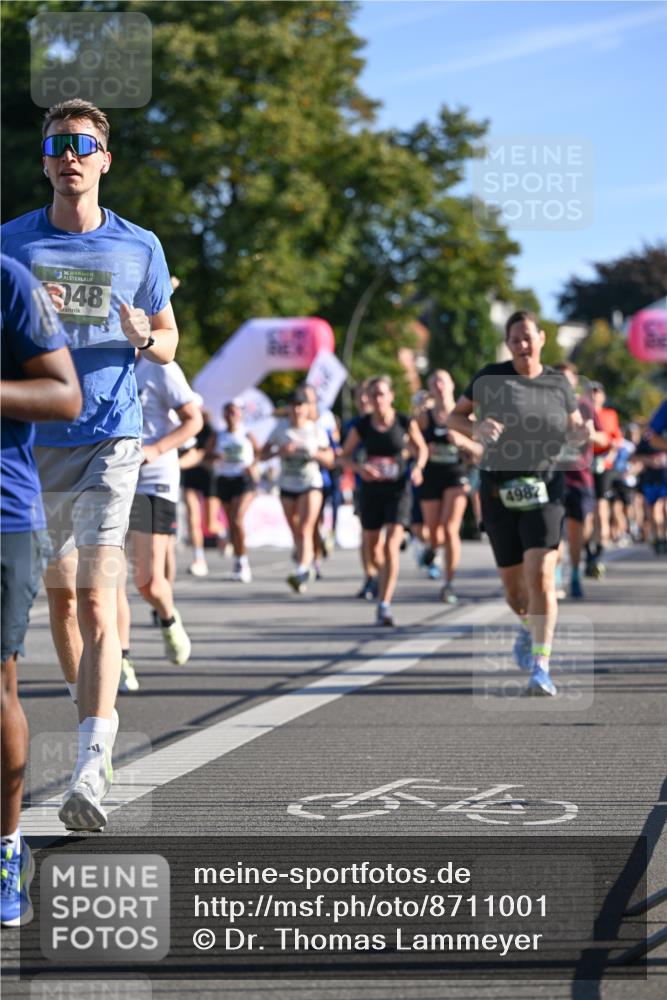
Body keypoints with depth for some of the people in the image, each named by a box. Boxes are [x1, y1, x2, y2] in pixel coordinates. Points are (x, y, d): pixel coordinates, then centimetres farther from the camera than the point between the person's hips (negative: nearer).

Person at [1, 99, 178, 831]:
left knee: (96, 599, -14)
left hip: (110, 439, -2)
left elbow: (168, 342, 13)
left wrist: (143, 337, -11)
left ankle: (91, 768, -22)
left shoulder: (139, 247, 4)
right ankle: (86, 706, 35)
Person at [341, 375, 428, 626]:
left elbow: (422, 448, 10)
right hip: (371, 490, 3)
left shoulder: (406, 423, -6)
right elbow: (345, 455, 6)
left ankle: (384, 605, -18)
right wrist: (359, 467, -14)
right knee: (373, 546, 14)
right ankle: (385, 578, 48)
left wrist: (418, 467, -10)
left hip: (398, 491, -3)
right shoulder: (361, 426, -3)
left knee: (391, 546, -17)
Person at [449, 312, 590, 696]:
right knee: (513, 585, 9)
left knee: (541, 577, -18)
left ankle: (541, 667, -17)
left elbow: (574, 428, 16)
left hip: (544, 488, -1)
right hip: (500, 489, 1)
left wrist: (583, 432, -8)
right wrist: (477, 428, -17)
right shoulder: (491, 377, -1)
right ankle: (529, 627, 45)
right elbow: (455, 416, 5)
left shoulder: (558, 383, 4)